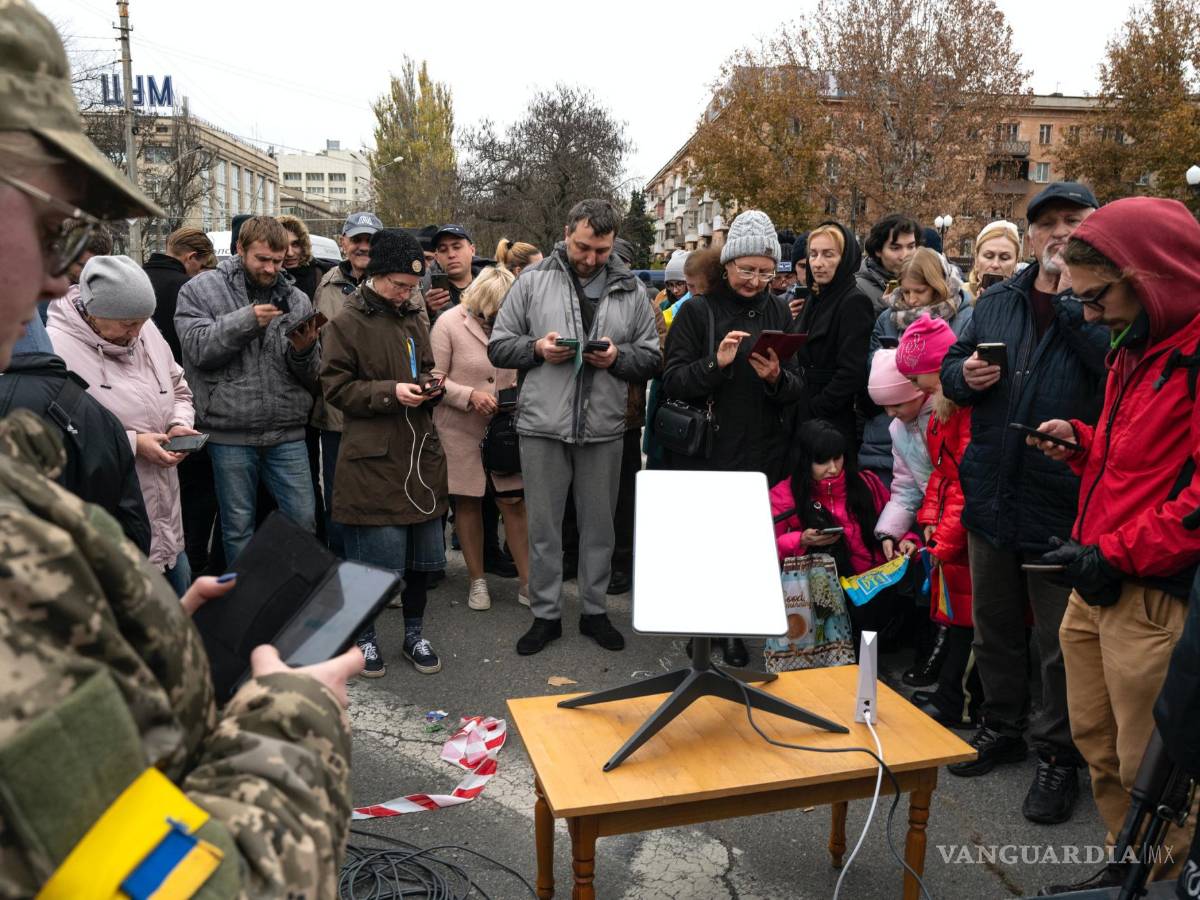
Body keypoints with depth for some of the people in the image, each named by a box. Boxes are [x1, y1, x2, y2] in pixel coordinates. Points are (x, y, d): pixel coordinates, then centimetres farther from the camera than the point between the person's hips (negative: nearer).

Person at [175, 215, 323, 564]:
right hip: (230, 432, -2)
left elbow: (311, 375, 8)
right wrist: (246, 320, -21)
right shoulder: (201, 289, 2)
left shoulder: (296, 299, 9)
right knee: (238, 527, 10)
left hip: (287, 432, 2)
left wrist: (304, 351, -14)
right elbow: (199, 347, -13)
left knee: (303, 520, 6)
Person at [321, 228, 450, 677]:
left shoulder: (414, 317, 12)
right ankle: (365, 636, 23)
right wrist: (391, 392, -19)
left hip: (420, 454, 6)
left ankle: (414, 633, 30)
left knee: (422, 552, 13)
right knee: (376, 556, 1)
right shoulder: (347, 323, -7)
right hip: (373, 459, -6)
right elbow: (336, 387, -8)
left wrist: (429, 385, 2)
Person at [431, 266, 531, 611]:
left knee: (514, 501, 2)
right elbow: (435, 379, -9)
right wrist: (470, 395, -20)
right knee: (468, 502, 8)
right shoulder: (449, 323, -8)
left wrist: (518, 391, -6)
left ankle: (526, 580, 12)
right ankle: (477, 580, 22)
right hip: (460, 428, -3)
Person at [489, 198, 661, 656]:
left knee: (599, 525, 13)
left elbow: (651, 357, 7)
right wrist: (537, 348, -14)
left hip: (604, 428, 1)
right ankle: (546, 614, 25)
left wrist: (618, 356, -12)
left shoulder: (629, 289, 6)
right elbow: (498, 347, 4)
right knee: (543, 526, 9)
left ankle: (595, 610, 30)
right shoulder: (533, 281, 1)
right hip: (543, 425, -1)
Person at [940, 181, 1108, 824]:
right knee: (994, 625, 19)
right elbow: (951, 366, 16)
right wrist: (963, 375, -6)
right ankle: (1002, 726, 40)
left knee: (1060, 642, 9)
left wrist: (1069, 293, -21)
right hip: (991, 495, 5)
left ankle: (1058, 754, 28)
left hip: (1062, 505, -5)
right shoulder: (997, 300, 9)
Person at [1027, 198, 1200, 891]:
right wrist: (1081, 442, 8)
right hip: (1097, 583, 9)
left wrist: (1116, 554, -19)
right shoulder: (1137, 345, 15)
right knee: (1097, 742, 18)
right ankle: (1126, 865, 35)